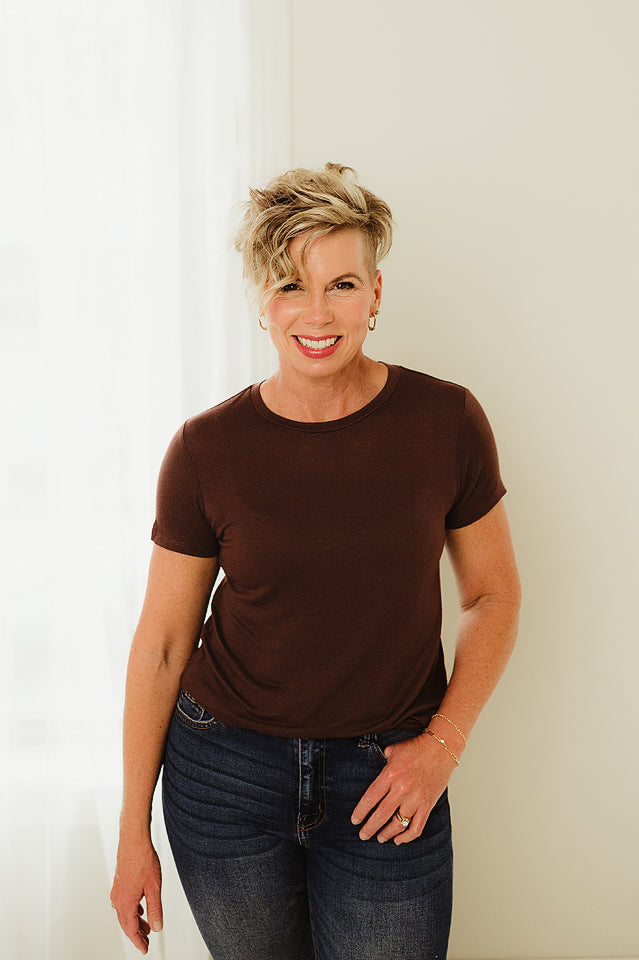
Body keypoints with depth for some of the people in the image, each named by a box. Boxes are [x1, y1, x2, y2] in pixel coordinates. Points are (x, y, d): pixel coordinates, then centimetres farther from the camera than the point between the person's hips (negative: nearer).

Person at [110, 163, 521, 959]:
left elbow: (493, 595, 2)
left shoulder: (446, 422, -10)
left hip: (385, 781, 0)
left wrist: (444, 742, -9)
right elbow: (161, 641, -3)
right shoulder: (206, 450, -10)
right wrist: (134, 831, 2)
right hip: (225, 773, 1)